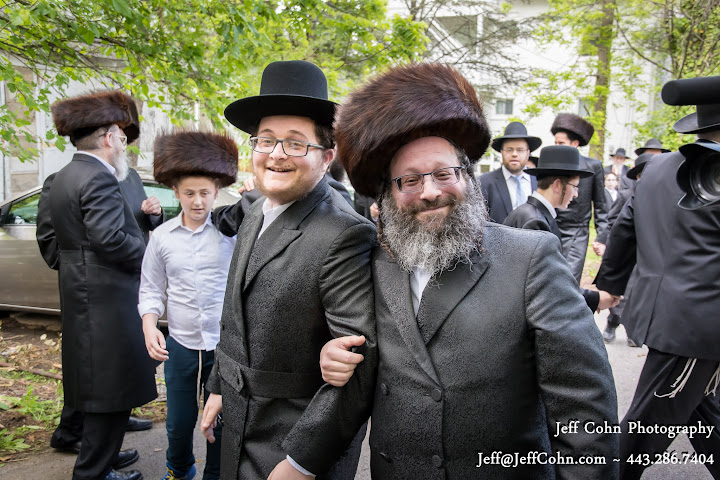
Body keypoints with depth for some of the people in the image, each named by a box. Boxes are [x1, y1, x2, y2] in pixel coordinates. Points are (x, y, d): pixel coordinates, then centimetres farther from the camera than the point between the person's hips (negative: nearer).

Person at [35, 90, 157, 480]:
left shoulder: (59, 180, 13)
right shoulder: (99, 179, -18)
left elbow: (46, 235, 17)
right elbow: (110, 239, -25)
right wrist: (149, 254, -11)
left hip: (77, 292, 11)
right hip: (106, 297, -11)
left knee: (87, 370, 24)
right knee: (110, 383, 0)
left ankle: (74, 434, 41)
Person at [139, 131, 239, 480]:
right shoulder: (162, 236, 1)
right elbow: (151, 290, 7)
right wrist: (149, 327, -6)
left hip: (226, 345, -2)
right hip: (180, 346, 3)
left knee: (221, 424, 12)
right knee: (179, 422, 19)